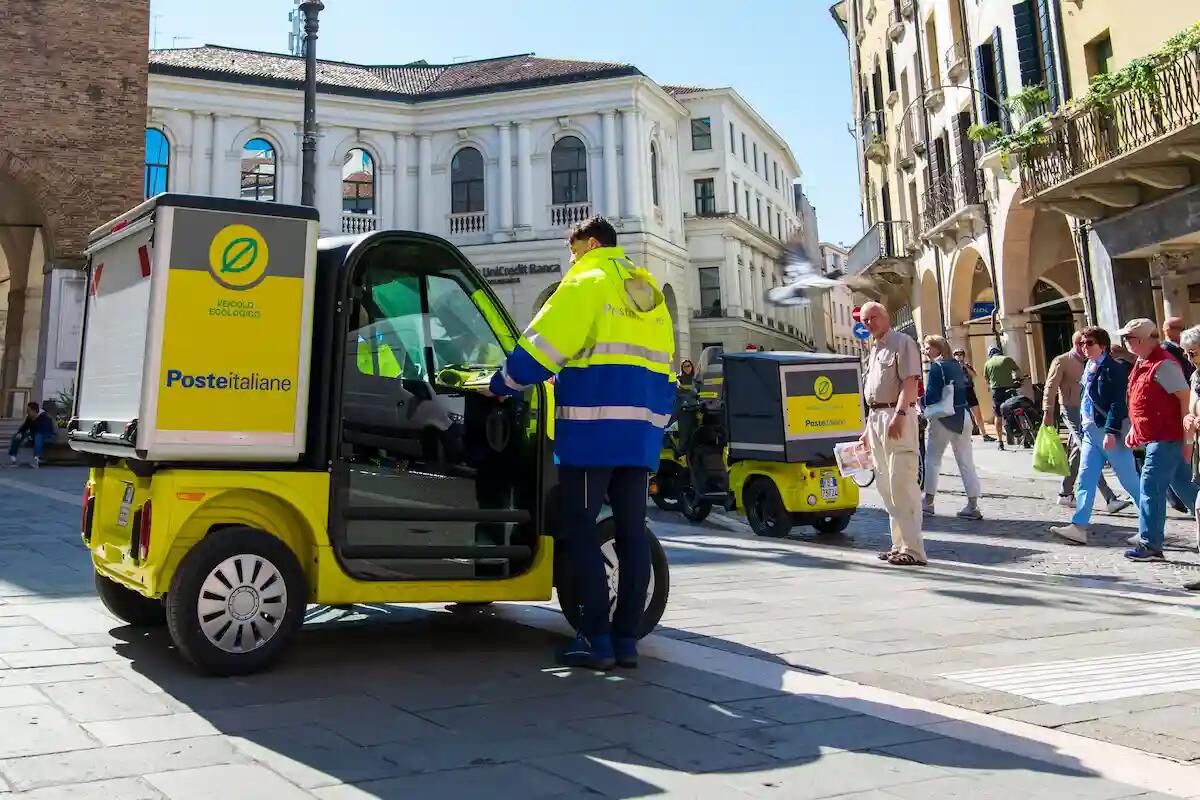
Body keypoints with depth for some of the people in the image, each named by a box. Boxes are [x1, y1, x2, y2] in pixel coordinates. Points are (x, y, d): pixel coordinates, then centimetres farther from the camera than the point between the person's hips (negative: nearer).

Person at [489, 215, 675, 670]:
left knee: (580, 531, -2)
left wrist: (501, 386, 6)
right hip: (642, 430, 7)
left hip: (594, 426, -7)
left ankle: (596, 639, -3)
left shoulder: (587, 284, -1)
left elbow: (541, 347, -8)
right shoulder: (650, 293, 23)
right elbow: (664, 371, 22)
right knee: (632, 532, 8)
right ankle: (626, 638, 11)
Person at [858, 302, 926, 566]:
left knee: (902, 484, -12)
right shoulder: (874, 349, 22)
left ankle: (913, 549, -11)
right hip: (876, 417, 10)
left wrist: (899, 415, -26)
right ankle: (900, 544, 19)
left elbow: (909, 382, -15)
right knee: (886, 485, 12)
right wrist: (869, 428, 23)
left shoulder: (902, 342, -5)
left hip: (897, 416, -10)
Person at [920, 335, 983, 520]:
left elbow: (931, 396, -15)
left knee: (932, 459, 5)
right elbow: (967, 390, 15)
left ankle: (928, 503, 7)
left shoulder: (936, 368, -10)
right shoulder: (958, 366, 13)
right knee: (966, 462, 6)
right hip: (963, 417, 7)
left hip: (943, 419, -7)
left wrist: (921, 403, 2)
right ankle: (973, 505, 4)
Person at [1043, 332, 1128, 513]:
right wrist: (1048, 413, -15)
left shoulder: (1089, 362, 14)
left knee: (1078, 452, 13)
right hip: (1072, 410, -8)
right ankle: (1110, 500, -18)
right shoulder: (1062, 361, -5)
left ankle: (1065, 494, 25)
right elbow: (1051, 387, -9)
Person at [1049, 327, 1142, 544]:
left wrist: (1111, 432, -24)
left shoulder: (1113, 368, -11)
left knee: (1129, 480, 2)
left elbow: (1117, 403, -18)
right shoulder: (1089, 367, 13)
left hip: (1111, 432, -8)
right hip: (1091, 432, 8)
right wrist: (1083, 428, 17)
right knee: (1085, 480, 1)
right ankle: (1078, 527, -1)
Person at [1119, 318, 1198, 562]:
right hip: (1154, 437, 10)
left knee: (1151, 487, -8)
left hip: (1165, 439, -10)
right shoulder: (1142, 363, 13)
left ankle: (1151, 546, -3)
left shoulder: (1163, 365, -17)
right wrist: (1134, 431, 21)